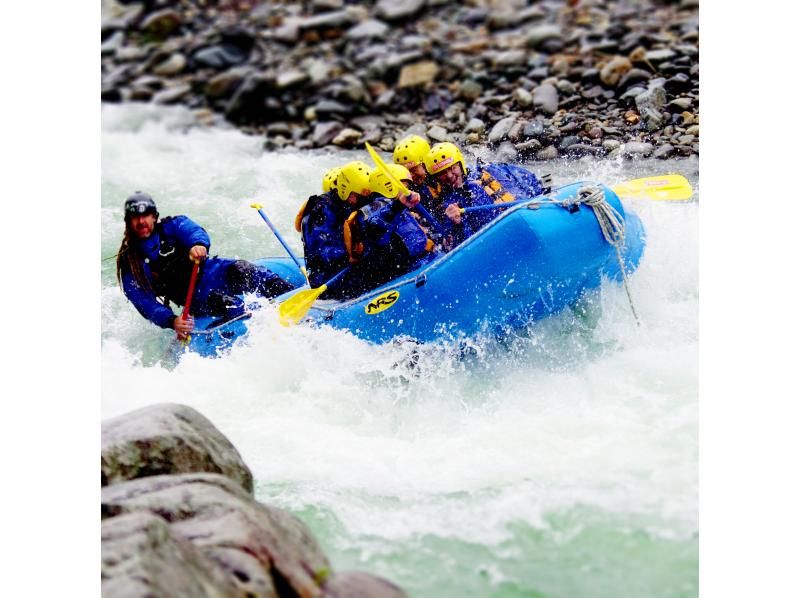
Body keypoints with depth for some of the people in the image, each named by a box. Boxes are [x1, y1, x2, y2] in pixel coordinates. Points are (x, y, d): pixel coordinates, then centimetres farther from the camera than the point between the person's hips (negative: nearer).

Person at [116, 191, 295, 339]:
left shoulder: (171, 227, 6)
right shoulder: (129, 263, 2)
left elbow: (195, 231, -17)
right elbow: (144, 303, -8)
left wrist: (198, 244, -44)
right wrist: (171, 321, -28)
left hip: (215, 274, 1)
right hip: (195, 298, -1)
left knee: (240, 270, -29)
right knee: (214, 302, -33)